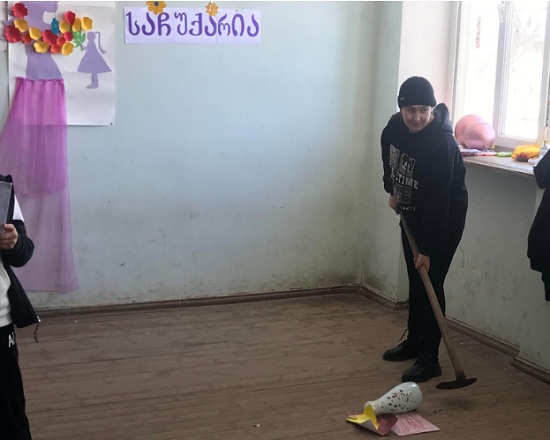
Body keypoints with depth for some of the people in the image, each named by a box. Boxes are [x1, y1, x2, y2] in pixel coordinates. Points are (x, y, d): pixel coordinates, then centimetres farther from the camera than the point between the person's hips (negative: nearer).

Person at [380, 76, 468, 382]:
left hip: (444, 220, -7)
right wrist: (392, 189, 9)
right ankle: (414, 341, 31)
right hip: (413, 214, 7)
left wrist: (428, 249, -30)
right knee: (415, 281, 16)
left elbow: (439, 200, -31)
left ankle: (429, 359, -2)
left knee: (430, 283, -9)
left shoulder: (442, 145, -31)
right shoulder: (395, 128, -9)